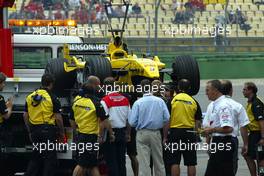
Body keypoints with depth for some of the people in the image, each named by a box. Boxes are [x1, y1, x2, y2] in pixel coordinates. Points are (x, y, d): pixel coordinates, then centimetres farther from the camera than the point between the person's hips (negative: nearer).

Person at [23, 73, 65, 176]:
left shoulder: (30, 97, 5)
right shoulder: (52, 98, -10)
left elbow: (25, 116, 9)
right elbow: (58, 118, -9)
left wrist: (30, 131, 18)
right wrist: (62, 133, 3)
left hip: (35, 130, 5)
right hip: (48, 129, -5)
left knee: (36, 156, 16)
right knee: (50, 157, 2)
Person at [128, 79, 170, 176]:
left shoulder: (138, 103, -10)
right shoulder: (160, 101, -4)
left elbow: (132, 122, -11)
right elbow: (167, 118, -3)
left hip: (142, 134, -2)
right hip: (156, 133, 3)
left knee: (144, 162, -1)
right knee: (158, 161, 14)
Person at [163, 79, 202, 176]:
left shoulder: (173, 100, -4)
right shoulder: (194, 102, 3)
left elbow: (167, 121, -7)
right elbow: (198, 122, 5)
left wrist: (165, 137, -1)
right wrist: (196, 136, 14)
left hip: (175, 132, -2)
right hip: (190, 133, 2)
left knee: (175, 162, 0)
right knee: (191, 163, 6)